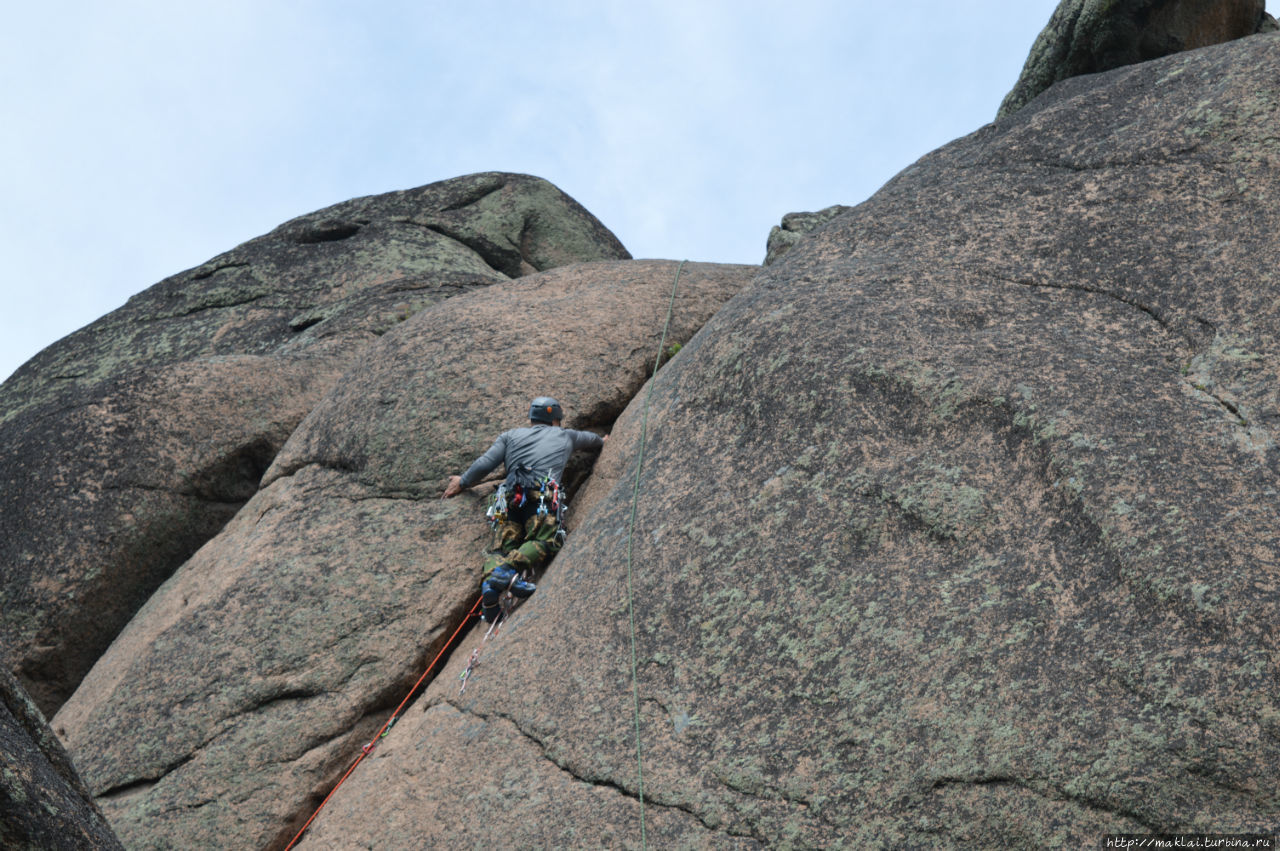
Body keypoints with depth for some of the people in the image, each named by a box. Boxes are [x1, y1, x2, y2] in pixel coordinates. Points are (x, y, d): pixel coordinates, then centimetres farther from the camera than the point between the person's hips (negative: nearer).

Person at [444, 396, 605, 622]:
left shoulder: (511, 436, 30)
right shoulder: (565, 435, 32)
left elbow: (485, 464, 20)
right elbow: (590, 438, 53)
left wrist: (462, 482, 36)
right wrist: (601, 441, 76)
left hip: (509, 496, 3)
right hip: (541, 495, -2)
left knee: (501, 546, -5)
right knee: (545, 541, -17)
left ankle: (490, 578, -37)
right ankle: (510, 567, -45)